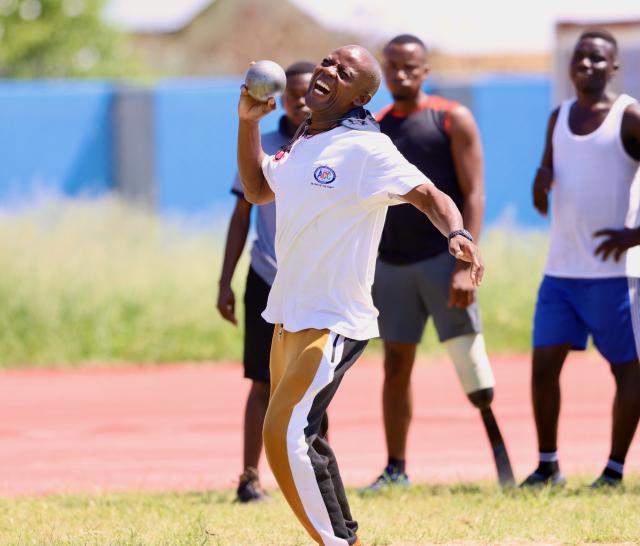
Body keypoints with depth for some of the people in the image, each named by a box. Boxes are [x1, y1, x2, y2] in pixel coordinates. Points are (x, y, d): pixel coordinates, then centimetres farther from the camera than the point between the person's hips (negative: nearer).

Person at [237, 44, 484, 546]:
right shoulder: (302, 144, 11)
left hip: (334, 324, -9)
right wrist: (248, 122, 16)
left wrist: (458, 234, -36)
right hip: (289, 317, 9)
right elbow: (257, 189, 27)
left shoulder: (366, 148, -14)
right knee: (290, 437, 18)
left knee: (287, 435, -19)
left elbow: (430, 196, -16)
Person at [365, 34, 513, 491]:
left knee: (468, 359, -9)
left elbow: (473, 195, -7)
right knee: (397, 367, 4)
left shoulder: (453, 120, -1)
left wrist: (465, 267, -16)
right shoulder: (373, 128, 12)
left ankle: (502, 446, 3)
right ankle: (396, 470, 8)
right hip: (391, 262, 4)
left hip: (442, 259, -4)